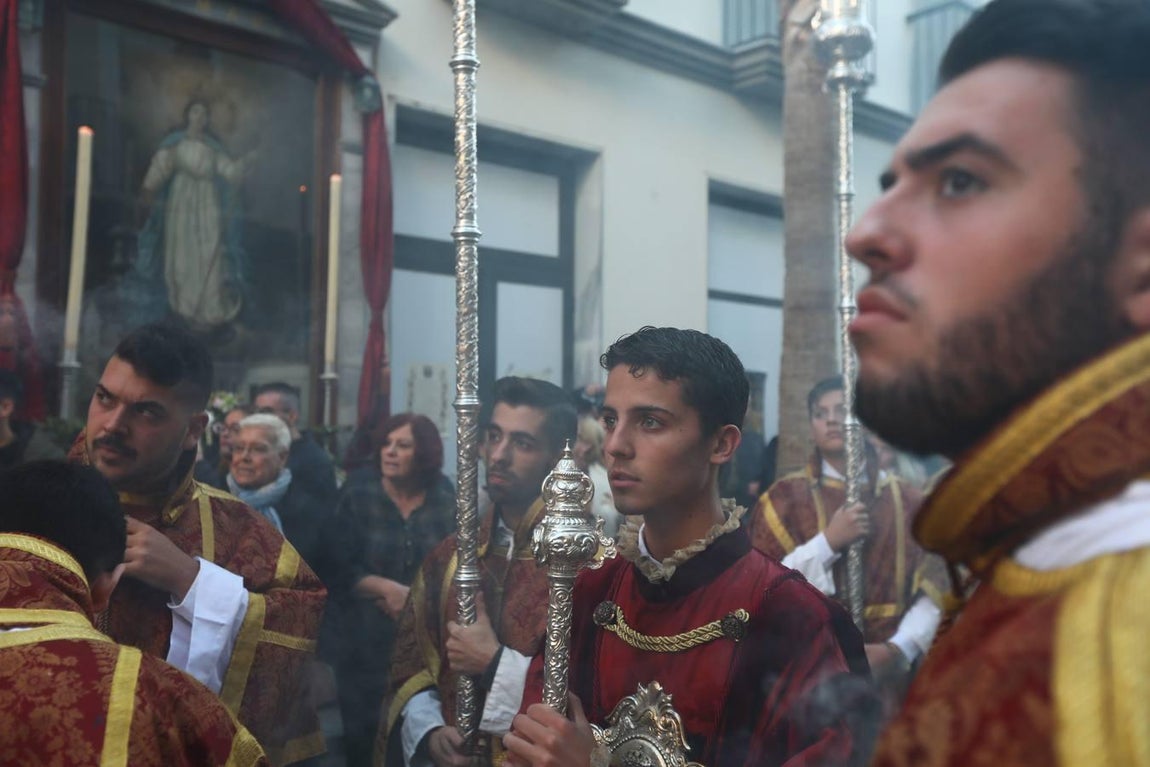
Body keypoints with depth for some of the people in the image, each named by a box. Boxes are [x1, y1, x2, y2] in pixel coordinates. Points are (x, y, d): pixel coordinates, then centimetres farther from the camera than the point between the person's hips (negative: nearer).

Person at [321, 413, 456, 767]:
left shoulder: (447, 505, 2)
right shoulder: (357, 496, -1)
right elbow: (336, 570, -6)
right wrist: (386, 588, -14)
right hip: (366, 645, 0)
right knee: (362, 737, 8)